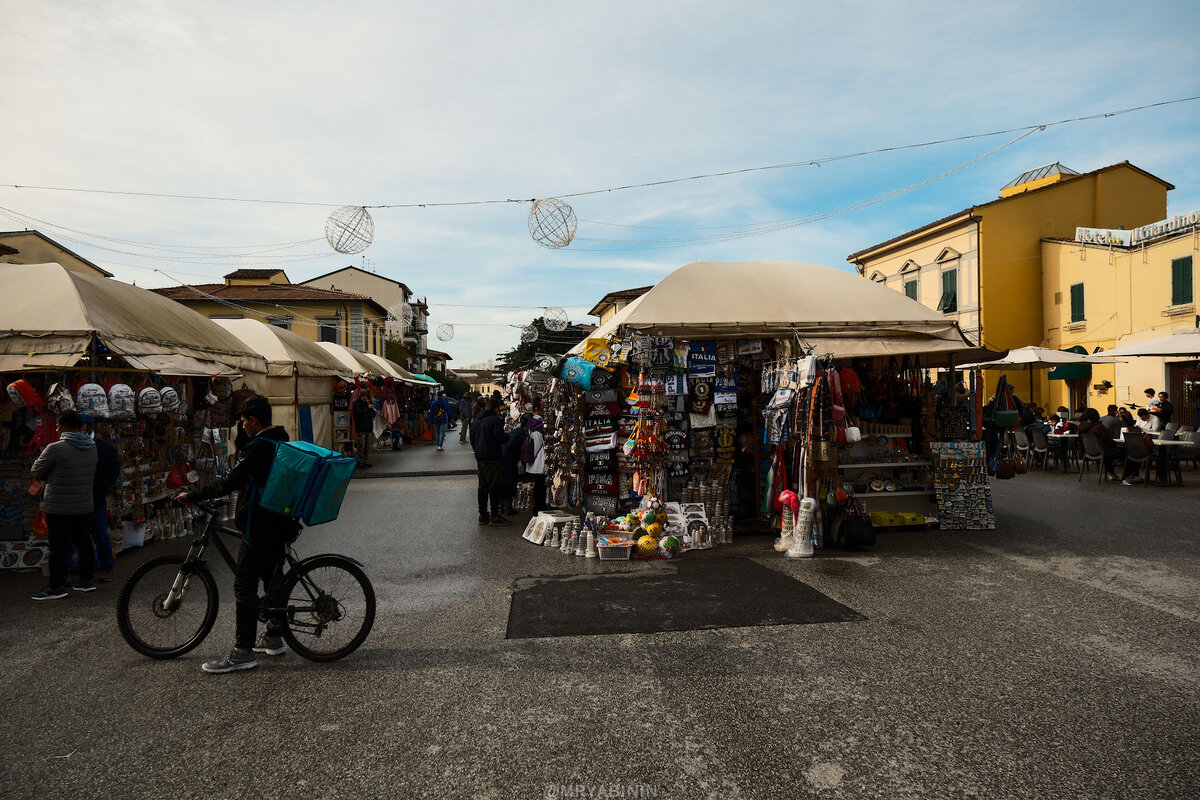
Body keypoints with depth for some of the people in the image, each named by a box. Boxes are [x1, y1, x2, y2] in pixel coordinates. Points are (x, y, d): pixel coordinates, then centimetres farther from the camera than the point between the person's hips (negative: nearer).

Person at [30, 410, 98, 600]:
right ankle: (88, 580, 21)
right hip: (84, 505, 6)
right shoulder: (92, 447, 3)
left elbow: (37, 473, -6)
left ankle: (57, 586, 6)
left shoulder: (56, 449, -16)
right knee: (83, 542, 13)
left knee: (58, 546, 0)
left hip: (59, 507, -6)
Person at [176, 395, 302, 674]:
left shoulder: (259, 447, -18)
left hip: (260, 528, -10)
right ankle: (273, 639, 29)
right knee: (273, 579, 18)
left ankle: (242, 653, -1)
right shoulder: (282, 442, 11)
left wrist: (191, 496, -10)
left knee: (244, 586, -4)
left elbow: (229, 483, -19)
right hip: (281, 523, 10)